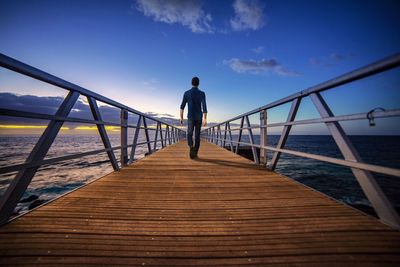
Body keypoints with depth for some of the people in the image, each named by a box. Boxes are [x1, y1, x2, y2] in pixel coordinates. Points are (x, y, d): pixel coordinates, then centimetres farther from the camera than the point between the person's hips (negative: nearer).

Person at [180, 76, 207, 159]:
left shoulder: (186, 93, 2)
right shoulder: (202, 93, -2)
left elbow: (182, 106, 1)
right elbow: (204, 106, -14)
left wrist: (181, 117, 9)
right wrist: (205, 119, -18)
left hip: (191, 118, 0)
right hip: (199, 118, 1)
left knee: (190, 135, 8)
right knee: (197, 135, 9)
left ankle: (191, 147, -23)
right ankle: (195, 154, 7)